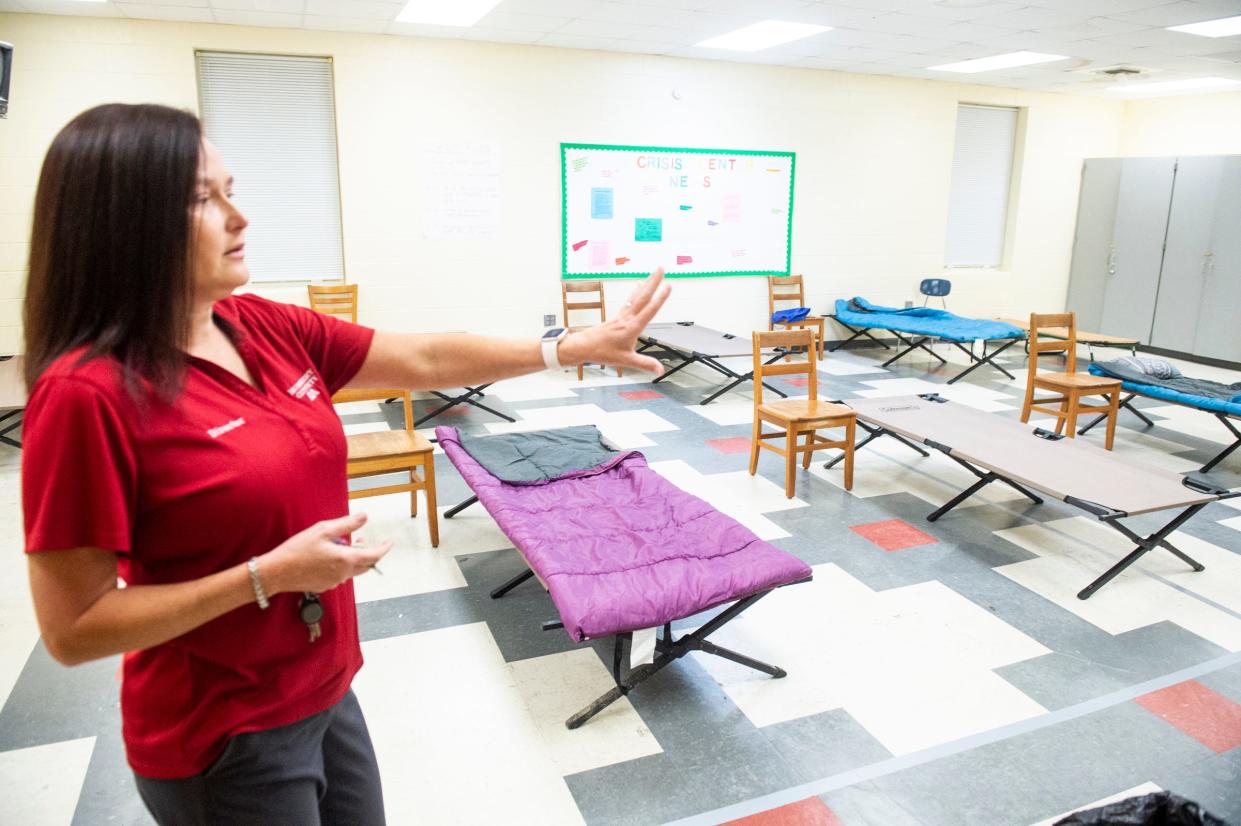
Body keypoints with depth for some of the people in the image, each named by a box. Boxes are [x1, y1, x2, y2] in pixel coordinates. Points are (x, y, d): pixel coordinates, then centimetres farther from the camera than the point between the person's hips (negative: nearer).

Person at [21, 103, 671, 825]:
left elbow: (425, 360, -1)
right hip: (222, 740, -6)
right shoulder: (89, 392, -24)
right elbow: (72, 630, -19)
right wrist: (269, 575, -26)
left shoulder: (267, 328, -3)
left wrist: (580, 347, -2)